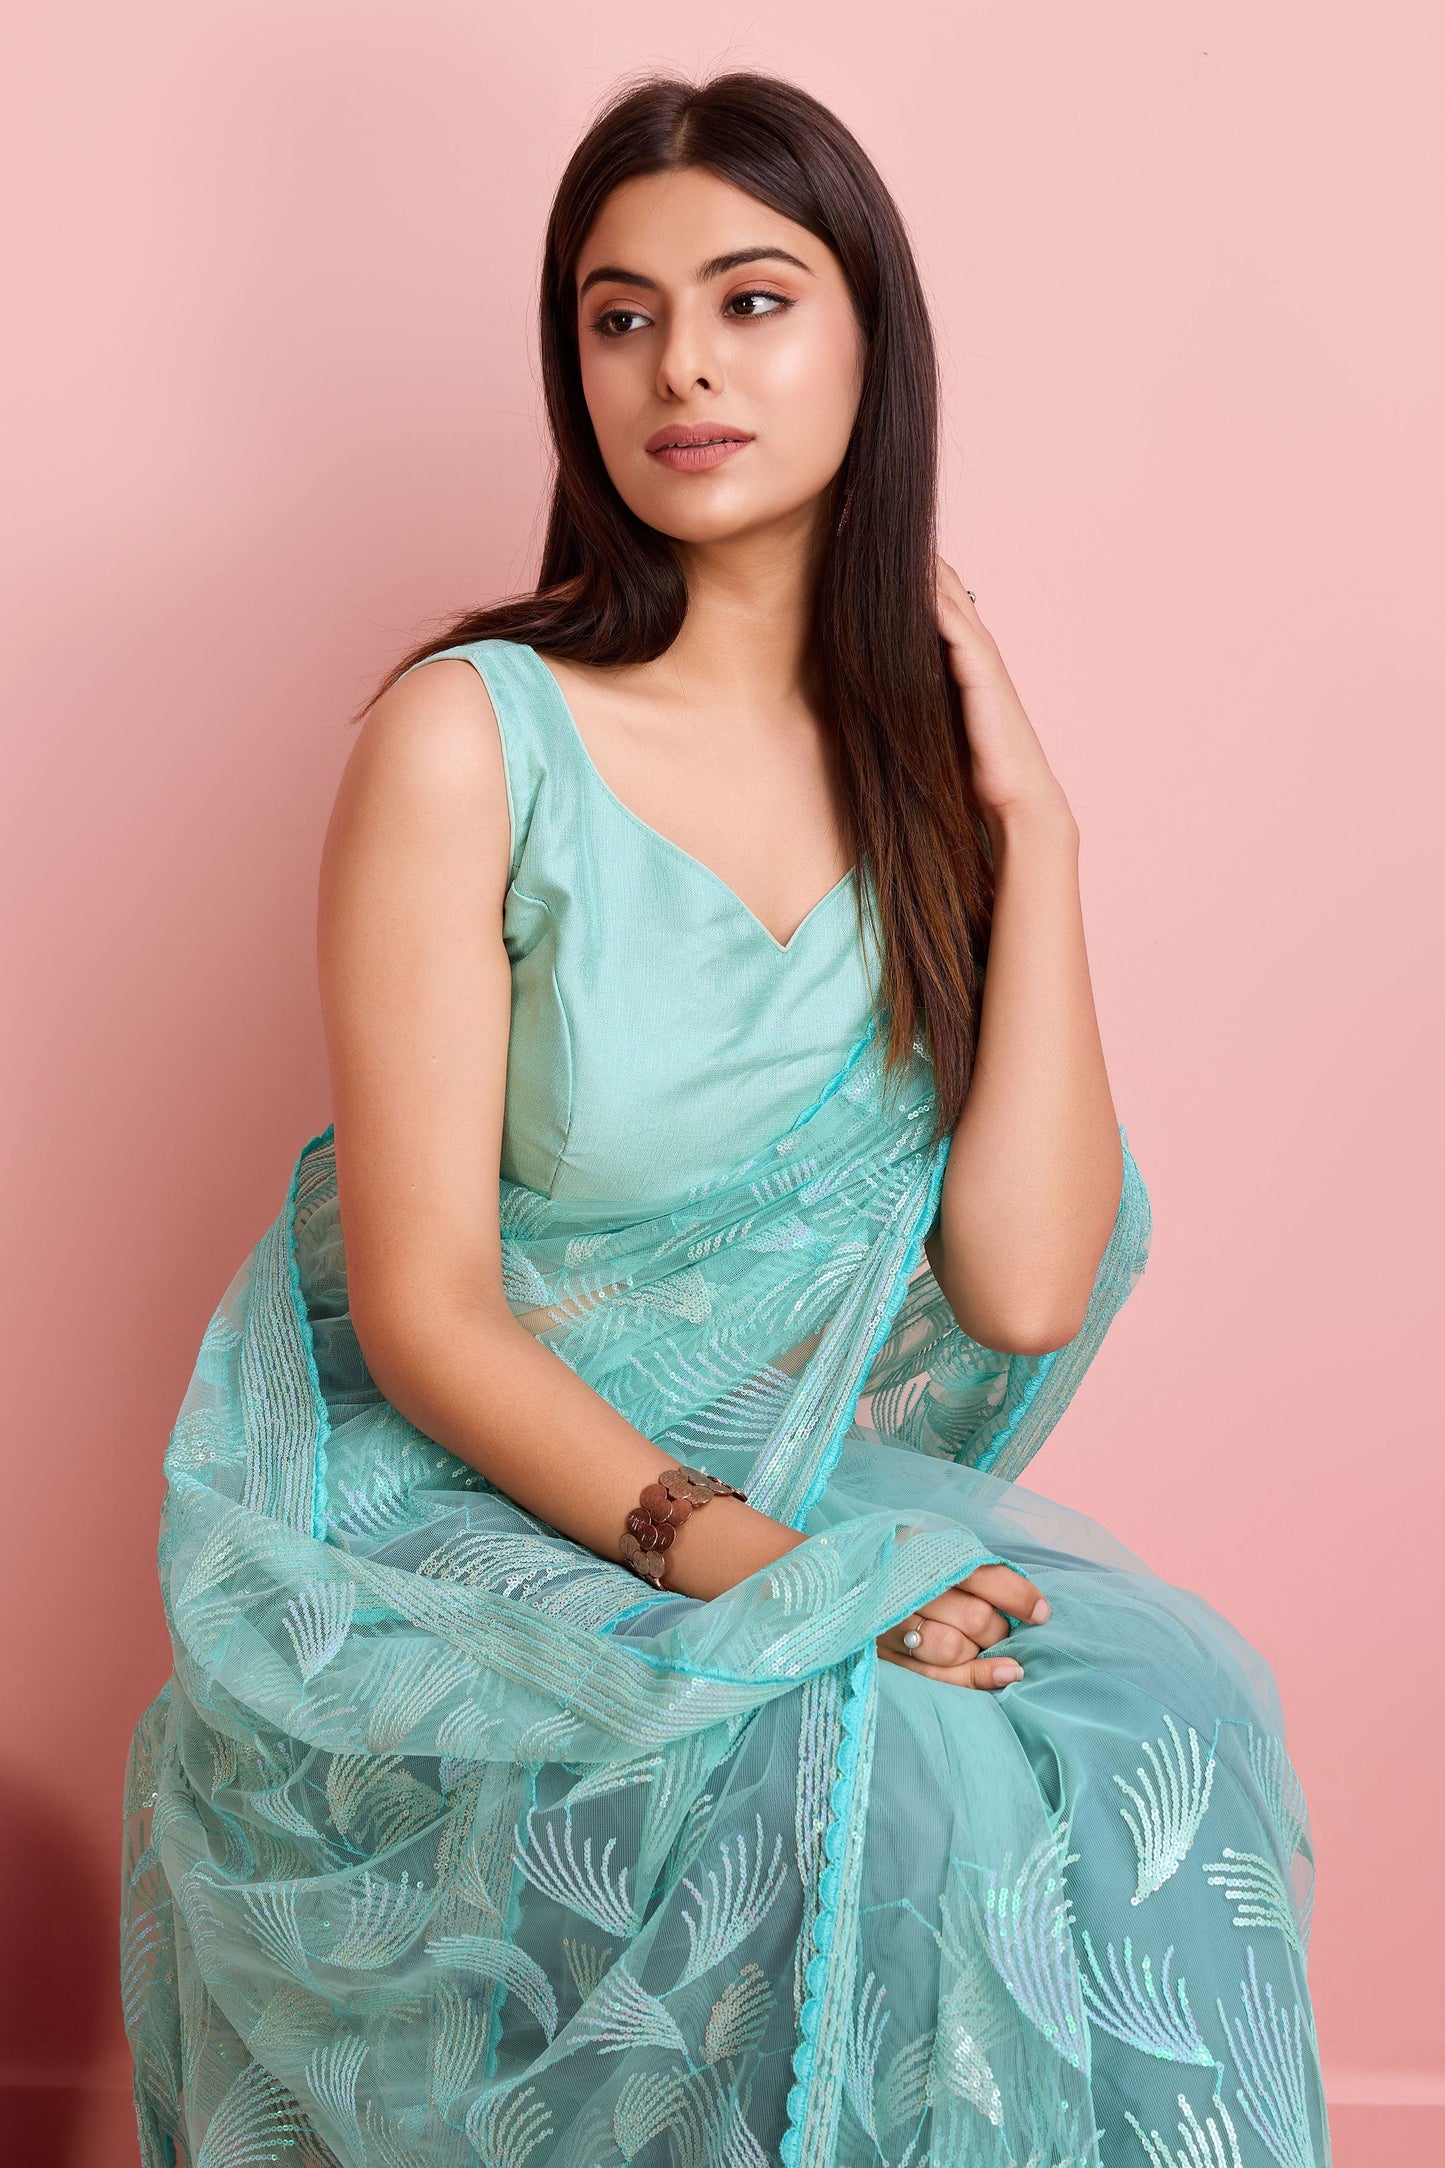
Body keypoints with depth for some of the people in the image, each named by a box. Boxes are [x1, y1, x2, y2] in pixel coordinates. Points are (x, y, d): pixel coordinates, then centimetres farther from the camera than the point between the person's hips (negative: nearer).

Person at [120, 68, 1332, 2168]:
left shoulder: (919, 751, 3)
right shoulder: (472, 739, -11)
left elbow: (1023, 1287, -7)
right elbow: (425, 1315, -12)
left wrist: (1029, 820, -8)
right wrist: (725, 1552, -25)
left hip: (816, 1503, 5)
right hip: (463, 1514, -4)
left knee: (1160, 1719, -22)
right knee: (851, 1800, -30)